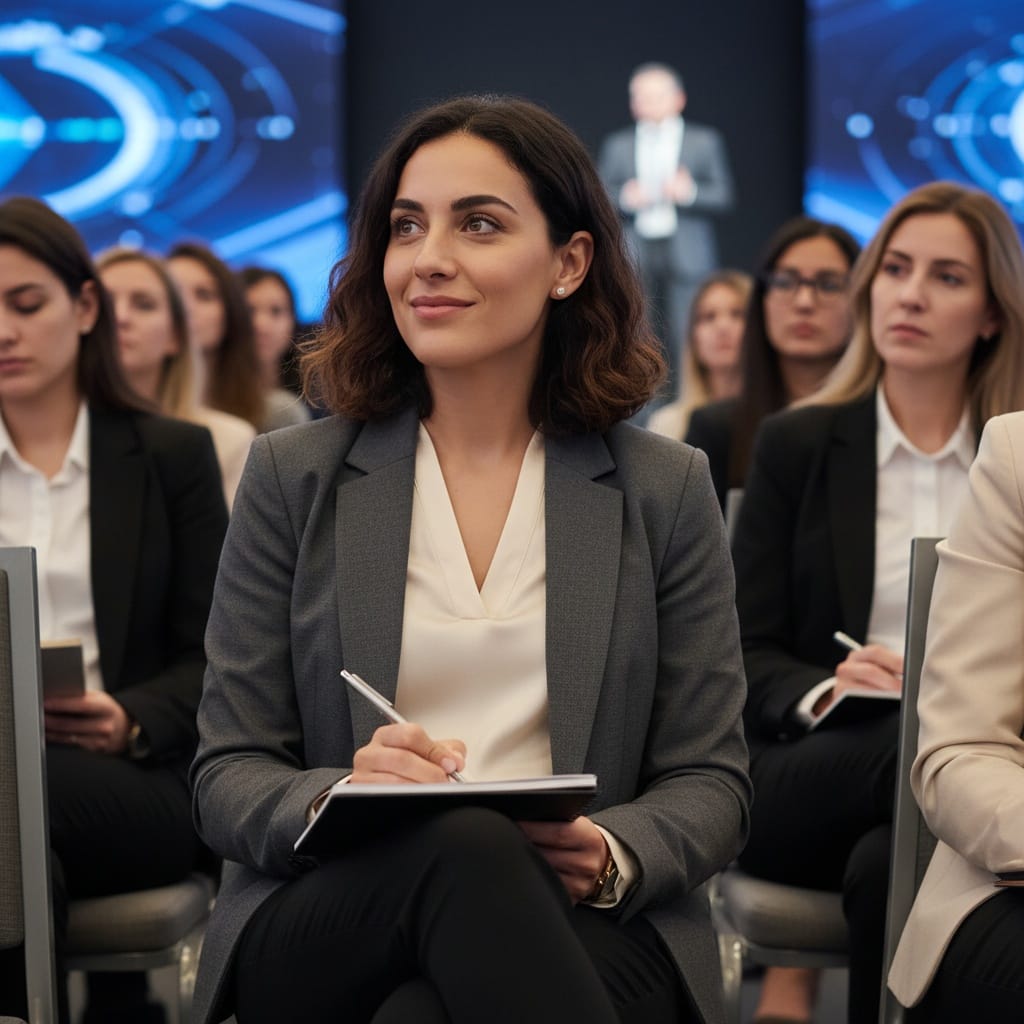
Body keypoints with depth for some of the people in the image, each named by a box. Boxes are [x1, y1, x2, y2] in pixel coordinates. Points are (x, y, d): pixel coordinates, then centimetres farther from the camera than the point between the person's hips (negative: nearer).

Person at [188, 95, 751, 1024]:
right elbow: (228, 777, 6)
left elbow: (710, 780, 9)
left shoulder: (665, 489, 10)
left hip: (587, 929, 0)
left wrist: (614, 858, -15)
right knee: (463, 844, -36)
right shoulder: (293, 478, 9)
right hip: (319, 931, 0)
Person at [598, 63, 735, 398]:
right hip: (634, 256, 1)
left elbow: (723, 196, 4)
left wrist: (690, 192, -15)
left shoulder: (705, 141, 10)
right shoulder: (616, 144, 14)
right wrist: (624, 198, -12)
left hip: (686, 255, -1)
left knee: (684, 338, -7)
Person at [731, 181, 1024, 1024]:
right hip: (803, 778, 0)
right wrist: (824, 694, -17)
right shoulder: (796, 445, 10)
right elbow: (746, 656, 5)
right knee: (916, 743, -34)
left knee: (891, 864, -35)